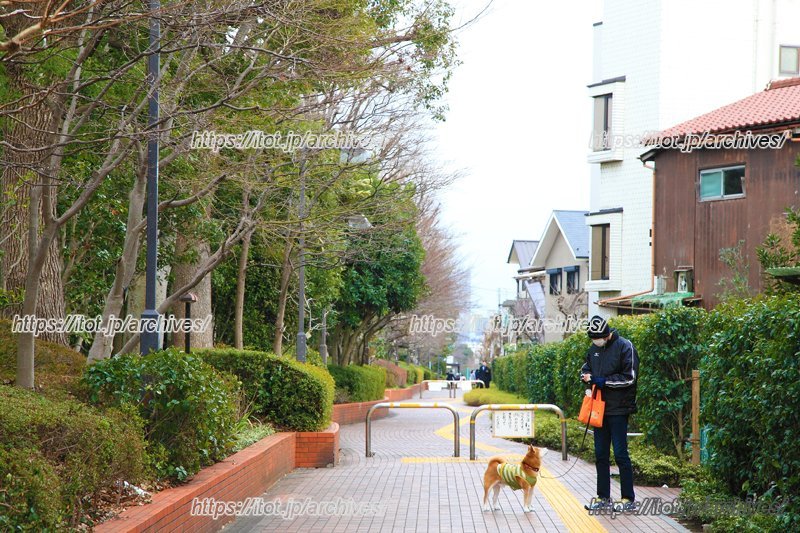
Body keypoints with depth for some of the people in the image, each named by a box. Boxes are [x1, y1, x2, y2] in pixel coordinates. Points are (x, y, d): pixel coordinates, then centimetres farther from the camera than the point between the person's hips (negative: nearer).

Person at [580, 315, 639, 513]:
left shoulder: (624, 346, -10)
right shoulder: (594, 348, 11)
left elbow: (630, 377, -13)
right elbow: (585, 368, 23)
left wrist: (604, 381, -14)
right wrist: (586, 376, 0)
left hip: (618, 409, -7)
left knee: (620, 454, -5)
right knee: (600, 455, 10)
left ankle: (628, 499, 2)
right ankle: (603, 497, 18)